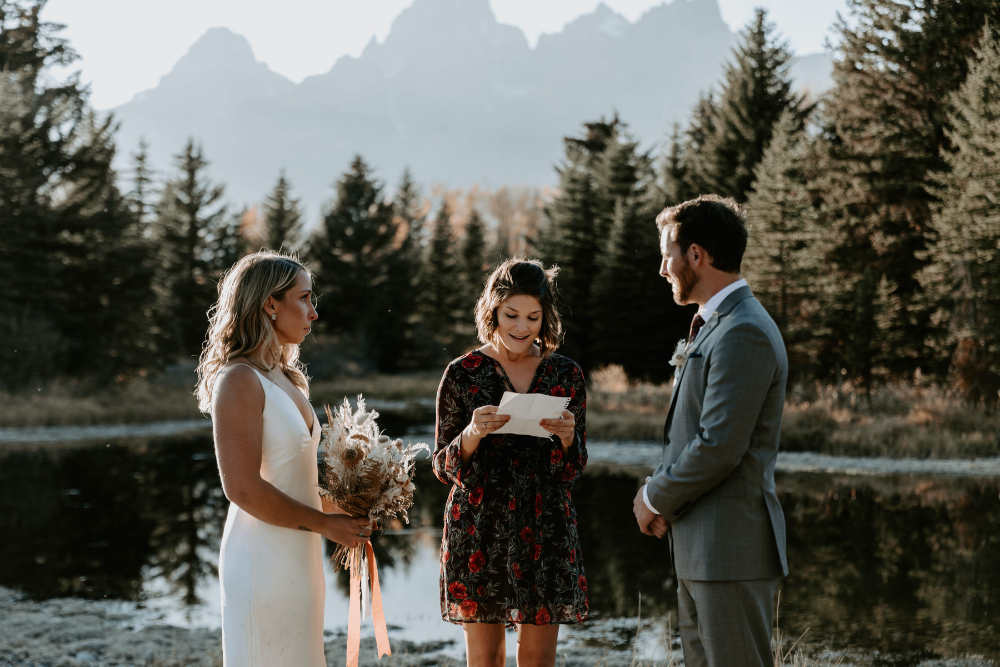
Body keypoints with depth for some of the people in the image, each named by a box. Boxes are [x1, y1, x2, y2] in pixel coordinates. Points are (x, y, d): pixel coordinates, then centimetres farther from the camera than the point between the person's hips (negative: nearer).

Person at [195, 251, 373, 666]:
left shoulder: (286, 379, 13)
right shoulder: (240, 380, -15)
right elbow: (244, 489, -22)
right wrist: (325, 523, -14)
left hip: (298, 558, 9)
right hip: (263, 561, -9)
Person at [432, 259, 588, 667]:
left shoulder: (565, 374, 5)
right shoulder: (463, 373, 0)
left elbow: (574, 470, 8)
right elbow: (443, 468, 1)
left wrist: (567, 436, -13)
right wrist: (472, 434, -18)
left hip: (545, 530, 1)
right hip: (479, 530, -1)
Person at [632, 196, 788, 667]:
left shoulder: (744, 333, -17)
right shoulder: (712, 326, 17)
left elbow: (720, 447, -22)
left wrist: (656, 499, -8)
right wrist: (662, 495, 5)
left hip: (731, 547, -10)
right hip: (699, 546, 10)